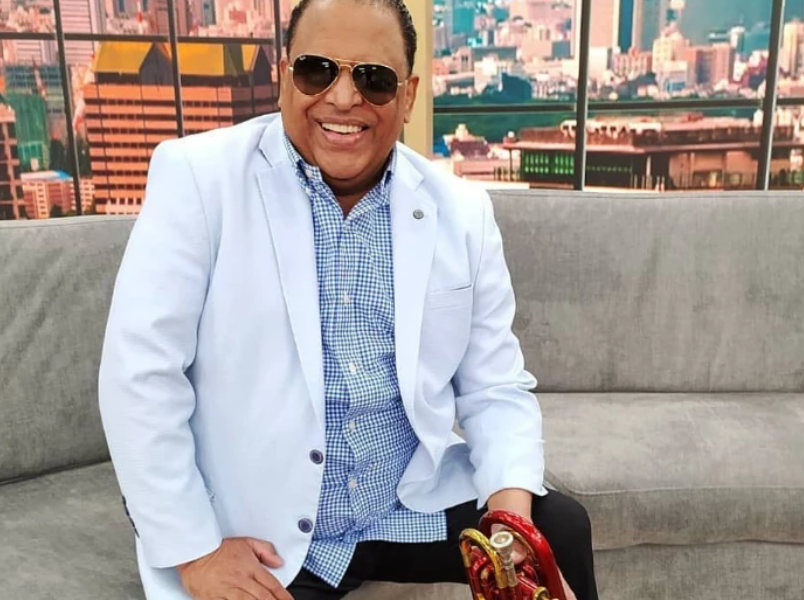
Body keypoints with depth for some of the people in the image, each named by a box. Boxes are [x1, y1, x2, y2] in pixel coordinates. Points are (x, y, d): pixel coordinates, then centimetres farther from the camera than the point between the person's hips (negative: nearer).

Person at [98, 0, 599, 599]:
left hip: (417, 511, 3)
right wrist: (192, 550, -13)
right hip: (260, 537, -2)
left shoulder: (462, 210, 0)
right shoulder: (198, 178, -10)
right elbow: (140, 373, -12)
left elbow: (495, 386, 3)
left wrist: (511, 497, -14)